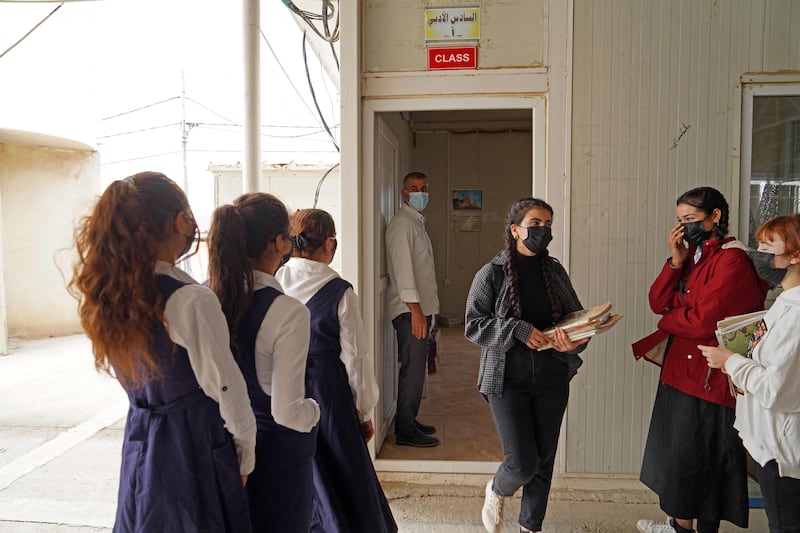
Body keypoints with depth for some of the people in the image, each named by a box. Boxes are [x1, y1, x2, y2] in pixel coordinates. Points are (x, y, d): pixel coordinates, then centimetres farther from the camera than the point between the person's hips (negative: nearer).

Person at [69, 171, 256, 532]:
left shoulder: (110, 293, -1)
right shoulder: (192, 300, -24)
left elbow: (126, 374, 10)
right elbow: (225, 389, -18)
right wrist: (246, 456, -5)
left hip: (139, 439, 7)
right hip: (195, 446, -7)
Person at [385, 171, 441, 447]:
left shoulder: (418, 222, 19)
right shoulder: (402, 223, -12)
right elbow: (403, 268, -20)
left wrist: (424, 309, 20)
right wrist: (415, 310, -23)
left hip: (421, 308, 10)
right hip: (410, 310, -10)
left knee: (415, 367, 14)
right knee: (413, 368, -6)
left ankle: (409, 422, 25)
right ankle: (405, 431, 2)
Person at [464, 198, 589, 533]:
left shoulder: (555, 271, 5)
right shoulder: (491, 274, -7)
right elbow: (473, 326, -9)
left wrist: (574, 341, -12)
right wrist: (519, 330, -21)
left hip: (552, 379, 4)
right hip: (507, 379, -4)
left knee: (544, 461, 13)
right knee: (523, 462, -6)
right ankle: (496, 492, 29)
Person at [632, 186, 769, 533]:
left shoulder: (733, 260, -17)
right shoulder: (693, 254, 10)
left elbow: (702, 321, -23)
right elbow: (658, 303, 4)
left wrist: (667, 322, -3)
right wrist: (675, 262, -9)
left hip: (708, 377, -9)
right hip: (681, 371, 9)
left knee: (697, 459, 5)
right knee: (678, 450, 19)